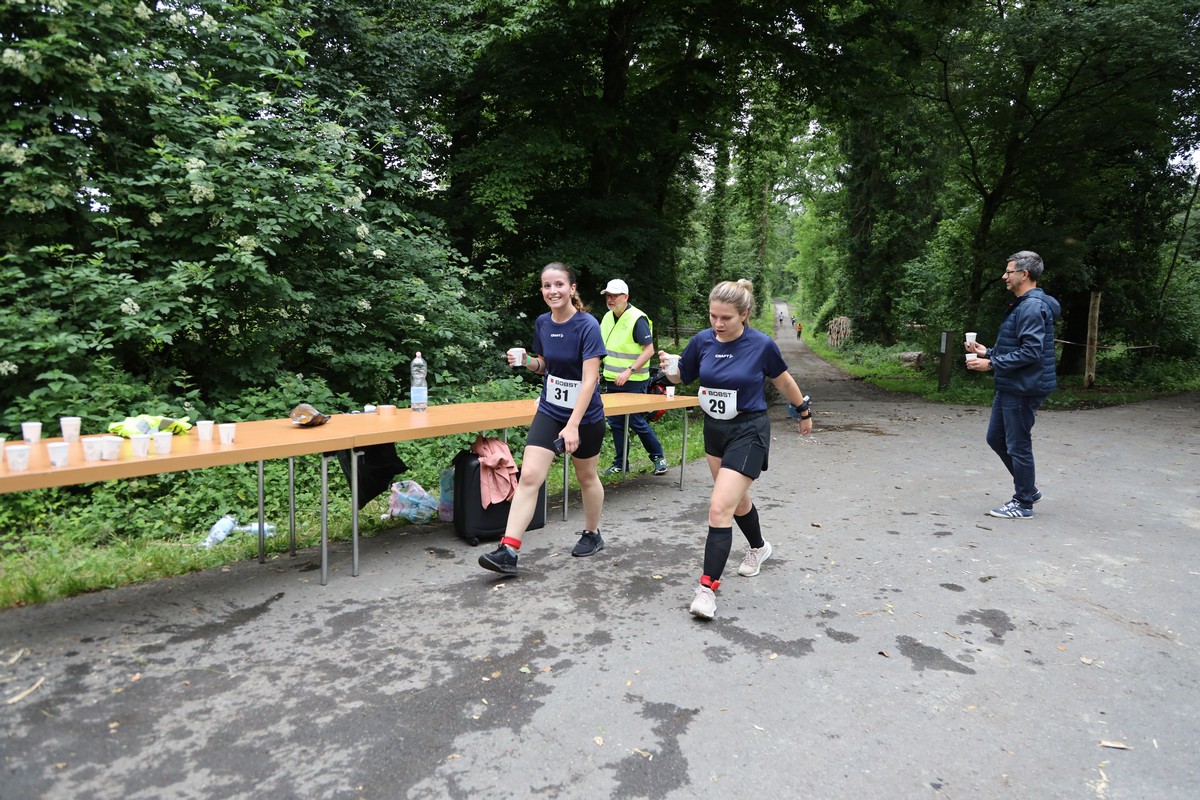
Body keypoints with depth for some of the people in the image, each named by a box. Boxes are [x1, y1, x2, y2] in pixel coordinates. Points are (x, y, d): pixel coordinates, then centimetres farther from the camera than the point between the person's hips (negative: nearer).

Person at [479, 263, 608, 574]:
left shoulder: (587, 325, -18)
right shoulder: (542, 323, -1)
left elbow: (589, 379, -23)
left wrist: (573, 425, -29)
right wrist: (527, 361, -8)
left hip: (585, 416, -4)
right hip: (549, 411, 4)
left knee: (586, 476, 14)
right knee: (528, 476, -7)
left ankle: (592, 533, 37)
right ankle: (508, 550, -7)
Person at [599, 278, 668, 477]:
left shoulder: (637, 319, -14)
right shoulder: (607, 318, 10)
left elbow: (649, 350, -18)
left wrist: (629, 372, -24)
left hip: (633, 383, -7)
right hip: (612, 381, 7)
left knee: (636, 422, -2)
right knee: (615, 422, 10)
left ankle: (658, 457, 16)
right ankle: (621, 463, 21)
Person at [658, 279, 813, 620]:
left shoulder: (762, 345, -15)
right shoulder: (702, 341, -7)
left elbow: (783, 380, 3)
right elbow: (681, 377, 6)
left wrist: (804, 412, 15)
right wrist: (668, 367, -17)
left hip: (748, 432, -5)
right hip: (714, 428, 6)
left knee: (720, 509, -15)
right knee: (737, 499, 24)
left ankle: (708, 588, -7)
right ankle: (759, 546, 52)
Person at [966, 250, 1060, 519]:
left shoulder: (1033, 307, -18)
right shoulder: (1022, 305, 15)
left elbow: (1031, 352, -24)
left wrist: (992, 364, -21)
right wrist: (987, 353, 10)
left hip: (1024, 389, -10)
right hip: (1010, 387, 10)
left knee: (1017, 445, 0)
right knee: (996, 438, 17)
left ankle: (1023, 503, 13)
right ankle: (1028, 487, 30)